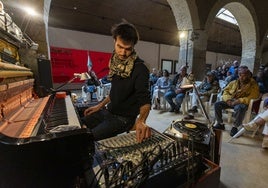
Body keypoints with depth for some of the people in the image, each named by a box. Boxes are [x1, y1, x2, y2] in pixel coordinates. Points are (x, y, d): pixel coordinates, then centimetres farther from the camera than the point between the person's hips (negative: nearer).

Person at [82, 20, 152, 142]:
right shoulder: (116, 62, 1)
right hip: (108, 111, 7)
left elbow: (145, 99, -25)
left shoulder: (139, 69, -22)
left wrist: (141, 120, -45)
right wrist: (100, 105, 13)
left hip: (123, 118, -7)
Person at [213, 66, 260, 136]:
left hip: (242, 103, -4)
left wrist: (238, 101, -23)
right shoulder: (234, 82, 13)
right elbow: (225, 91, 13)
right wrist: (228, 99, -6)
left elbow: (252, 97, -12)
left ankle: (235, 127, -19)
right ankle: (220, 124, -9)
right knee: (217, 104, -20)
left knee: (239, 108, -40)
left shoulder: (253, 85, 0)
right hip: (230, 101, 5)